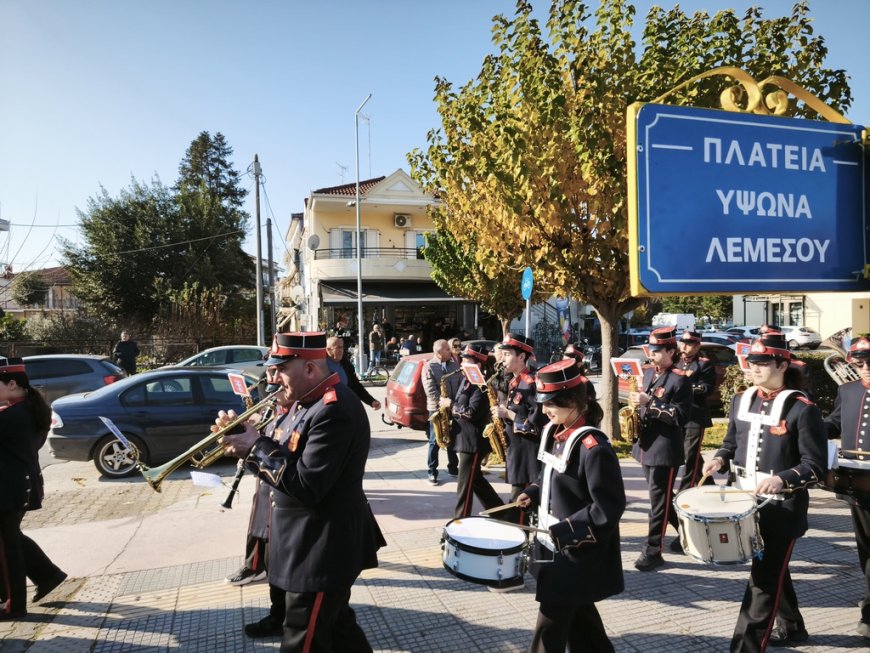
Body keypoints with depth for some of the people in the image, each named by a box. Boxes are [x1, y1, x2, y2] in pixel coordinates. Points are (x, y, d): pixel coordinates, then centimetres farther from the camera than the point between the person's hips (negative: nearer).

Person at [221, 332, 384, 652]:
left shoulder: (333, 410, -26)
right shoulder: (308, 400, 8)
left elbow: (305, 487, -29)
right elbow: (289, 458, 11)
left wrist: (256, 447, -20)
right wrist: (247, 440, -6)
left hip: (323, 549, -10)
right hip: (315, 542, 10)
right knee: (337, 624, 24)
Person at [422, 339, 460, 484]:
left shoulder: (454, 365, 10)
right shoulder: (429, 366, -6)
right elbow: (430, 389, -16)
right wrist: (441, 401, -26)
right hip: (437, 409, -5)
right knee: (435, 441, 0)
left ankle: (453, 467, 28)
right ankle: (432, 472, 8)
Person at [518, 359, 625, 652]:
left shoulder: (593, 448, -25)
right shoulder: (554, 433, 2)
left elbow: (609, 508, -23)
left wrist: (566, 531, -24)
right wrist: (533, 494, 3)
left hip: (576, 553, -8)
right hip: (556, 544, 9)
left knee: (551, 625, 2)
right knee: (578, 612, 24)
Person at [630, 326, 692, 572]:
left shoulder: (680, 379, -12)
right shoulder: (647, 373, 11)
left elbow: (679, 416, -19)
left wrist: (649, 403, -24)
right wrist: (636, 405, 1)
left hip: (665, 450, -8)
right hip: (646, 445, 8)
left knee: (659, 500, -1)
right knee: (661, 497, 19)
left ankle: (653, 551, 8)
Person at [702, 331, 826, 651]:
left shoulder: (802, 408, -14)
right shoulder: (741, 400, 5)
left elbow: (815, 465, -14)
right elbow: (732, 443, 16)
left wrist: (782, 480, -30)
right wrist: (720, 459, -5)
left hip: (782, 507, -6)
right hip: (745, 501, 7)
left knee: (764, 577, -2)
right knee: (772, 569, 22)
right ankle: (790, 626, 43)